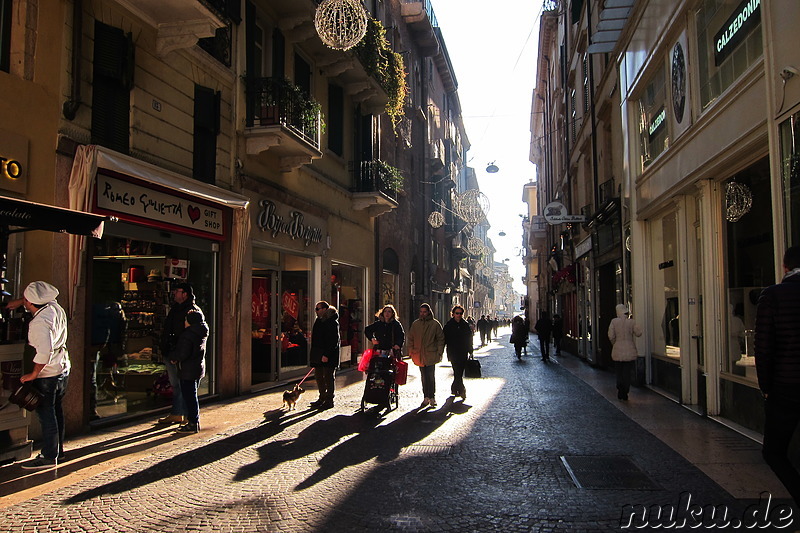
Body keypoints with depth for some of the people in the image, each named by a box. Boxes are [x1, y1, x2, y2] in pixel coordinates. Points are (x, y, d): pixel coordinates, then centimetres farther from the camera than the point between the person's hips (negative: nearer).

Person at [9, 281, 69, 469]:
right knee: (55, 411, 18)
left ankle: (49, 457, 9)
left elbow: (44, 352, -32)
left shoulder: (40, 322, -24)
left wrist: (33, 374, -21)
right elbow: (44, 297, 24)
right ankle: (57, 451, 28)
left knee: (46, 415, 1)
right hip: (63, 369, 9)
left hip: (47, 375, -9)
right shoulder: (55, 307, 0)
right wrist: (18, 301, 14)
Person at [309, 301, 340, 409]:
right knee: (318, 376, 14)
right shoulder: (319, 321, 15)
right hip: (318, 355, 9)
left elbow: (334, 340, -19)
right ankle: (322, 398, 25)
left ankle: (329, 401, 5)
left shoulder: (332, 322, -13)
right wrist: (314, 355, 16)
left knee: (328, 377, -2)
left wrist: (326, 354, -24)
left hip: (328, 356, -9)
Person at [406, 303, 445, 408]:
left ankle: (432, 397, 5)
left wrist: (439, 352, -4)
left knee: (431, 377, -4)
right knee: (424, 377, 8)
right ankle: (426, 397, 14)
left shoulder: (435, 324, -1)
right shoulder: (415, 324, 9)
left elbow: (441, 339, 3)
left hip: (431, 356, -3)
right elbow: (410, 338, 16)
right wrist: (411, 350, 6)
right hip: (419, 355, 3)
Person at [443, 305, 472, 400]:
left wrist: (470, 351, 9)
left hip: (463, 353, 3)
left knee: (460, 372, 7)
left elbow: (469, 339, 13)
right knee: (457, 372, -12)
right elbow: (444, 339, 1)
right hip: (453, 353, -3)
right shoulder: (448, 325, 0)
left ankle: (454, 389, 24)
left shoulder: (466, 325, 8)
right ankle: (462, 390, -9)